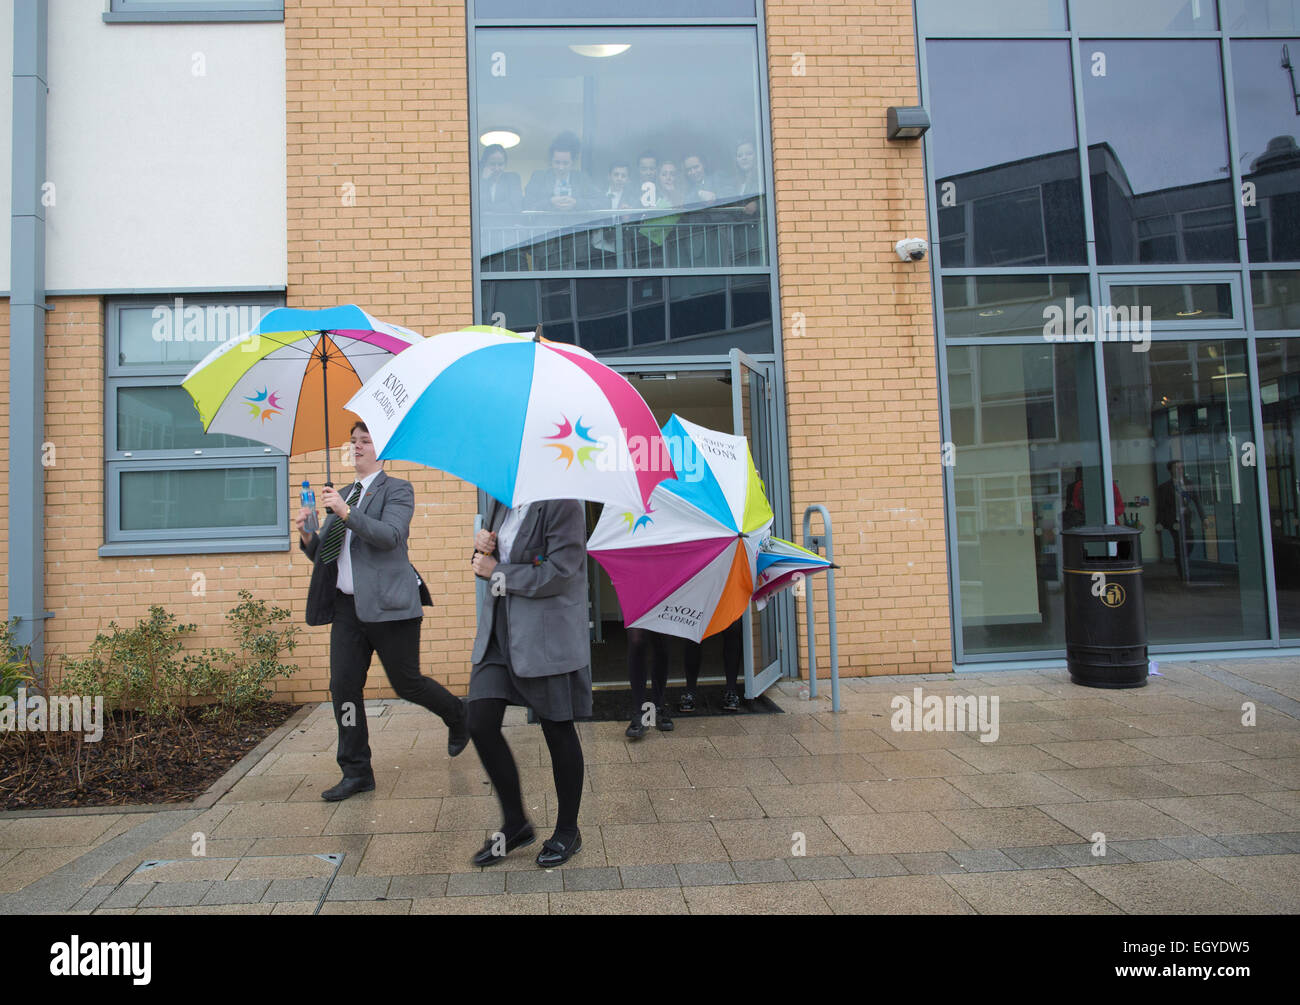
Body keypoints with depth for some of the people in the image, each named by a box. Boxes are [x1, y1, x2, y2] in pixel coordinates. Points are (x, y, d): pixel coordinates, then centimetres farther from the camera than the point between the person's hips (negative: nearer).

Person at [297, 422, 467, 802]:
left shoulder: (397, 490, -1)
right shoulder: (343, 494, 19)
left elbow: (389, 536, -18)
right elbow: (323, 553, 18)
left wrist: (346, 513, -26)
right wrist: (307, 534, -2)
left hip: (387, 605, -6)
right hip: (347, 607, 6)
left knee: (406, 683, 2)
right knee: (343, 687, 1)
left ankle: (458, 716, 31)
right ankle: (356, 772, 12)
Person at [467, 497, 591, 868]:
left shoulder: (562, 503, -15)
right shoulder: (500, 499, 10)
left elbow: (560, 572, -21)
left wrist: (496, 572, -13)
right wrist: (484, 548, -2)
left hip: (547, 635, -7)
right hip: (499, 629, 8)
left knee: (558, 731, 6)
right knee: (481, 725, 2)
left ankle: (568, 831, 26)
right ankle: (515, 824, 22)